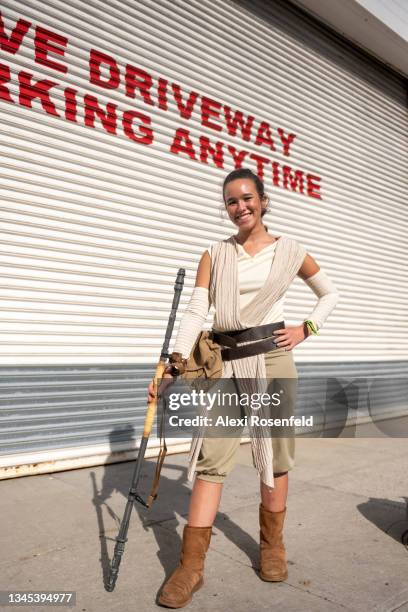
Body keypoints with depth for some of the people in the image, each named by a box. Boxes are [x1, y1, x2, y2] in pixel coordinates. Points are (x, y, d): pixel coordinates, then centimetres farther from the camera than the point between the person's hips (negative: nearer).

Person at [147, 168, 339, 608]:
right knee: (212, 458, -2)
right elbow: (195, 312, -6)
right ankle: (191, 565, 6)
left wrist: (306, 329, 3)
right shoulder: (214, 255, 6)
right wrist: (176, 366, -17)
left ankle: (272, 544, 29)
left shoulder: (289, 251, 6)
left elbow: (329, 294, 19)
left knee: (275, 455, 7)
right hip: (225, 362, 1)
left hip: (271, 358, 0)